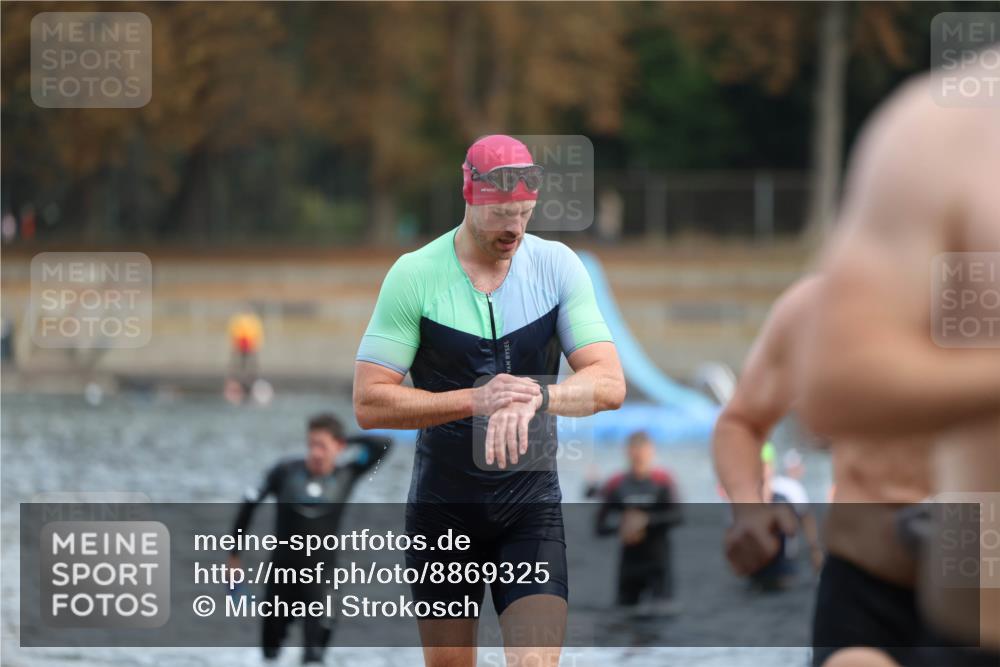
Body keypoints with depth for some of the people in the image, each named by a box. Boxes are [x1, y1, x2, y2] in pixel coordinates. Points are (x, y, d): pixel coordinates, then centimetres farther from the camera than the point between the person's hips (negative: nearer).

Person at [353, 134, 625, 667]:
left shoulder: (557, 265, -2)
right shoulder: (414, 275, -8)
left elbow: (609, 384, -7)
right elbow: (368, 403, -11)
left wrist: (536, 395, -28)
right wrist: (476, 400, -25)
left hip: (532, 504, 1)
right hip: (442, 506, 0)